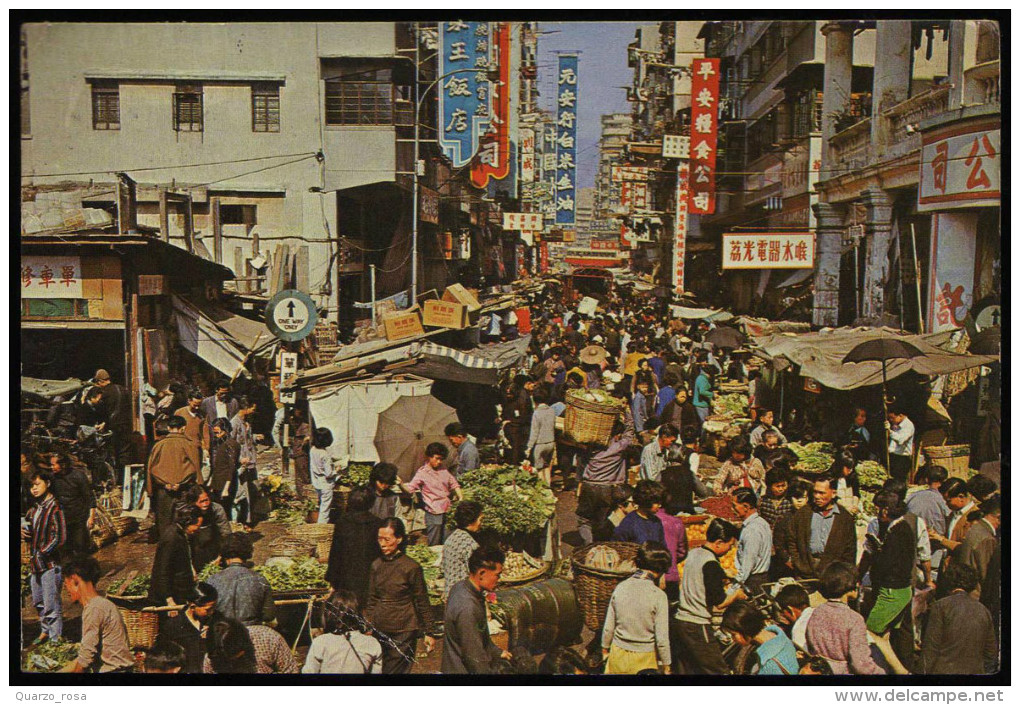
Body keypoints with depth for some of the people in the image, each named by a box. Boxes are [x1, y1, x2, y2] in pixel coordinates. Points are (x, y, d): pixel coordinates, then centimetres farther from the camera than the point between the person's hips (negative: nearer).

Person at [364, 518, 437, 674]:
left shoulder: (411, 568, -10)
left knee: (396, 670, -4)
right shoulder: (376, 565, 4)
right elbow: (372, 600, 13)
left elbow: (423, 603, -3)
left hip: (403, 632, -4)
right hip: (380, 630, 5)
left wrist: (429, 633, -1)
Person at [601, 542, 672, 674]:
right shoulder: (658, 596, -17)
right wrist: (666, 665, -1)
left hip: (619, 655, 3)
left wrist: (605, 648, 17)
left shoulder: (620, 588, -7)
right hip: (645, 659, -3)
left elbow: (608, 627, 1)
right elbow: (662, 638, -14)